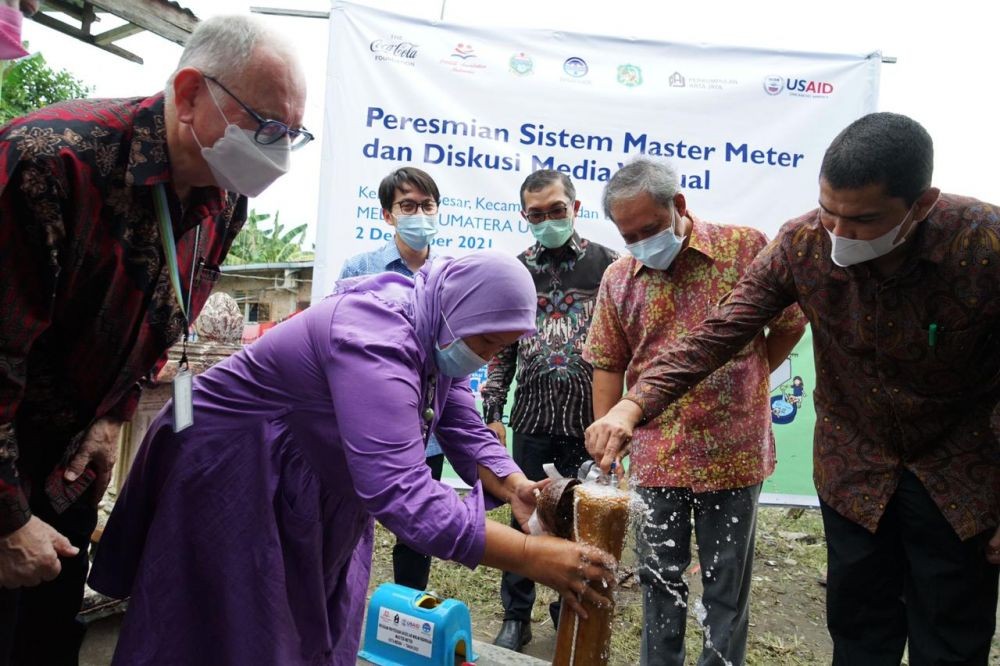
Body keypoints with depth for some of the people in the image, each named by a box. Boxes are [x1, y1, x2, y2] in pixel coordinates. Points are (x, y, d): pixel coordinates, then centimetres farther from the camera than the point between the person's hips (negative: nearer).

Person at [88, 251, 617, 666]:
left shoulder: (435, 339, -5)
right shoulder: (376, 342, -36)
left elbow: (466, 433, -4)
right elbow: (399, 491, -45)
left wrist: (513, 488, -24)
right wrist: (530, 556, -46)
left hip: (314, 489, 9)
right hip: (231, 477, -8)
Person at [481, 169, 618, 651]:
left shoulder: (606, 263, -1)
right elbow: (501, 347, 9)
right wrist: (493, 413, 5)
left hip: (589, 421, -1)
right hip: (533, 418, 2)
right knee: (525, 517, 10)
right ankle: (516, 617, 28)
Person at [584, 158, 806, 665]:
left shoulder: (746, 248, -7)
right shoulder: (618, 279, 1)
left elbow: (790, 323, 4)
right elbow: (609, 366, 4)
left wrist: (748, 381, 6)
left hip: (733, 452, -2)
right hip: (655, 456, 2)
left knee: (726, 584, 13)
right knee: (659, 579, 16)